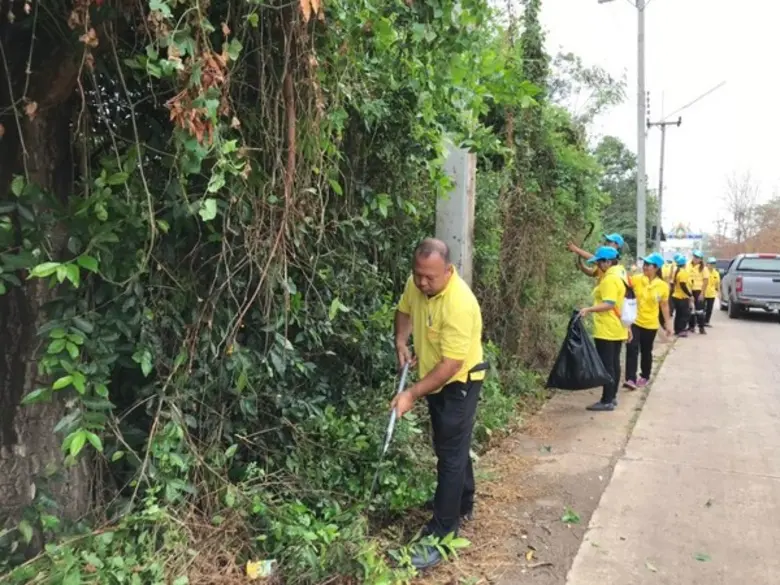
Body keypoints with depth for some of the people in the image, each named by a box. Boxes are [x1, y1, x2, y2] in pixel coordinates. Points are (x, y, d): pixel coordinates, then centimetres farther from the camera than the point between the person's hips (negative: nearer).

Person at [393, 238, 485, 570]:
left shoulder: (459, 304, -33)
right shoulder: (416, 283, -10)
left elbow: (451, 364, -32)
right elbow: (405, 311, 12)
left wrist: (412, 395, -32)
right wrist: (401, 343, -5)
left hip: (459, 383, -8)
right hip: (434, 380, 8)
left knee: (451, 455, -3)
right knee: (451, 446, 23)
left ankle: (440, 536, 4)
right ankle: (463, 504, 43)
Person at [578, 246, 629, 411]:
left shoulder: (609, 279, -18)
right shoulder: (619, 275, 13)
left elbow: (609, 304, -26)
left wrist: (589, 309, -31)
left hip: (607, 330, -10)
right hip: (618, 328, 10)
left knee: (606, 365, -5)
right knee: (614, 363, 14)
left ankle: (607, 401, -1)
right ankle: (612, 397, 21)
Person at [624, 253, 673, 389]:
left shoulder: (663, 286, -7)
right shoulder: (636, 279, -7)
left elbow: (664, 306, 3)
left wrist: (668, 324, 4)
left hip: (650, 324, 0)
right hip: (635, 321, 0)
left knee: (646, 351, 14)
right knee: (632, 348, -13)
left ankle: (644, 377, 34)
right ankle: (630, 378, -12)